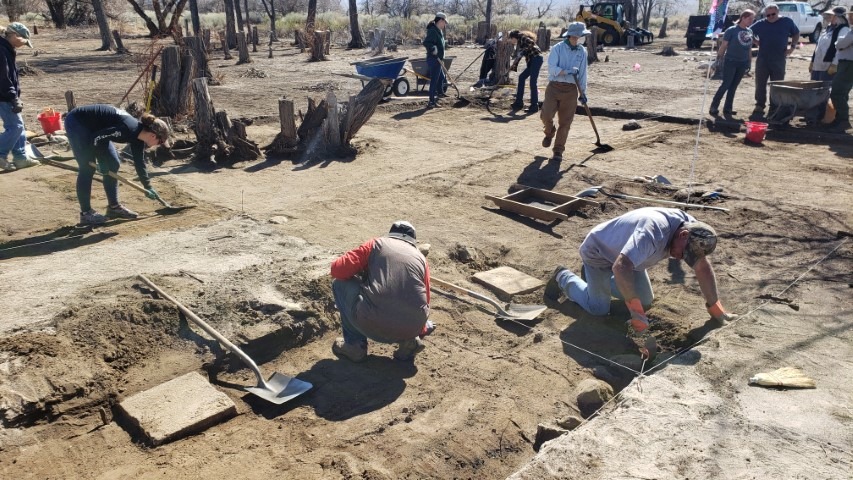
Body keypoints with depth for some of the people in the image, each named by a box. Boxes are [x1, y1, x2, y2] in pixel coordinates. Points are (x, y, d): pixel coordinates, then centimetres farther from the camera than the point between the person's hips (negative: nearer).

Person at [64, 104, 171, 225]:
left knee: (113, 165, 7)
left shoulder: (138, 136, -2)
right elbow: (95, 138, -28)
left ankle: (113, 207, 17)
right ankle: (85, 213, -2)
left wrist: (148, 187, 16)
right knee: (88, 168, -9)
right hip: (77, 122, -9)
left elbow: (139, 162, 11)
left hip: (93, 128, 9)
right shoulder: (129, 129, -30)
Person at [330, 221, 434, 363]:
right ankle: (409, 341, 14)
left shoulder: (376, 243, 13)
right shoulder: (421, 258, 21)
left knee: (340, 284, 21)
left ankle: (355, 345, 17)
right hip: (411, 329, 4)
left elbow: (337, 269, 7)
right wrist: (422, 330, 48)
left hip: (373, 324, -4)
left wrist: (362, 273, 29)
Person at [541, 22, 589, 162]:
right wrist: (567, 72, -25)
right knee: (546, 115, -15)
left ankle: (558, 151, 10)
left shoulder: (582, 51, 9)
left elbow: (582, 73, 15)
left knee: (565, 122, 0)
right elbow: (552, 69, -13)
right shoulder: (557, 48, -2)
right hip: (554, 87, -2)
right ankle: (550, 132, 20)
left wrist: (583, 92, 16)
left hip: (571, 90, 2)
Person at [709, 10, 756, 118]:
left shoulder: (750, 32, 10)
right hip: (730, 62, -5)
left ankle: (727, 109, 13)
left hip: (743, 64, 5)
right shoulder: (731, 30, -7)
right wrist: (719, 59, -7)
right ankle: (713, 107, 2)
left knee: (733, 87, 7)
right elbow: (723, 46, -6)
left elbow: (749, 48, 16)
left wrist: (750, 62, 14)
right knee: (725, 85, -8)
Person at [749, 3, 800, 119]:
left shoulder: (787, 22, 3)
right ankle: (759, 106, 13)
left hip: (779, 60, 0)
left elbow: (796, 34, 16)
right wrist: (757, 43, -1)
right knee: (760, 84, 3)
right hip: (762, 60, 0)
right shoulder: (760, 24, 2)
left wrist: (792, 46, 2)